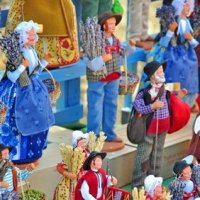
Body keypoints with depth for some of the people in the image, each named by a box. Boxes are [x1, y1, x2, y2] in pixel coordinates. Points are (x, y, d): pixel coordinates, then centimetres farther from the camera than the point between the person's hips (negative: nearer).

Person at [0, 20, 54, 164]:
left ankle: (32, 152, 30)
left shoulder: (32, 51, 6)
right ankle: (20, 155, 11)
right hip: (24, 92, -8)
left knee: (37, 121, 15)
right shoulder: (16, 54, -18)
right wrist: (23, 66, -31)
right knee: (25, 123, -1)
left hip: (36, 90, 8)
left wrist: (45, 60, 6)